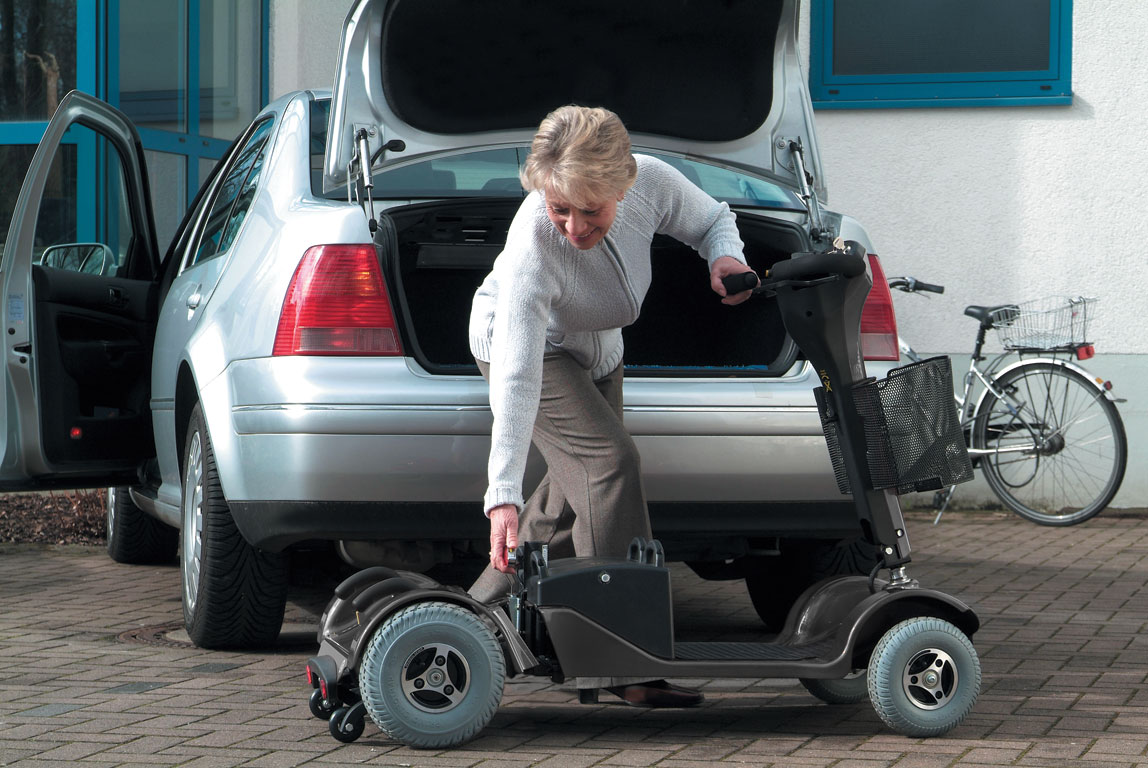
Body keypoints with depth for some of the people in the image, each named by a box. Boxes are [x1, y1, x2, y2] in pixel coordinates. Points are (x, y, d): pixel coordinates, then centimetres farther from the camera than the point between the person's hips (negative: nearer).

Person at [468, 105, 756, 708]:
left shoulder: (652, 183, -31)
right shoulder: (532, 248, -42)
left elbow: (711, 219, -6)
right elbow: (518, 380, -46)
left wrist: (725, 257, -30)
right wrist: (502, 496, -52)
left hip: (596, 349, 6)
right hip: (521, 343, -6)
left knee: (577, 488, 9)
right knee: (608, 461, -22)